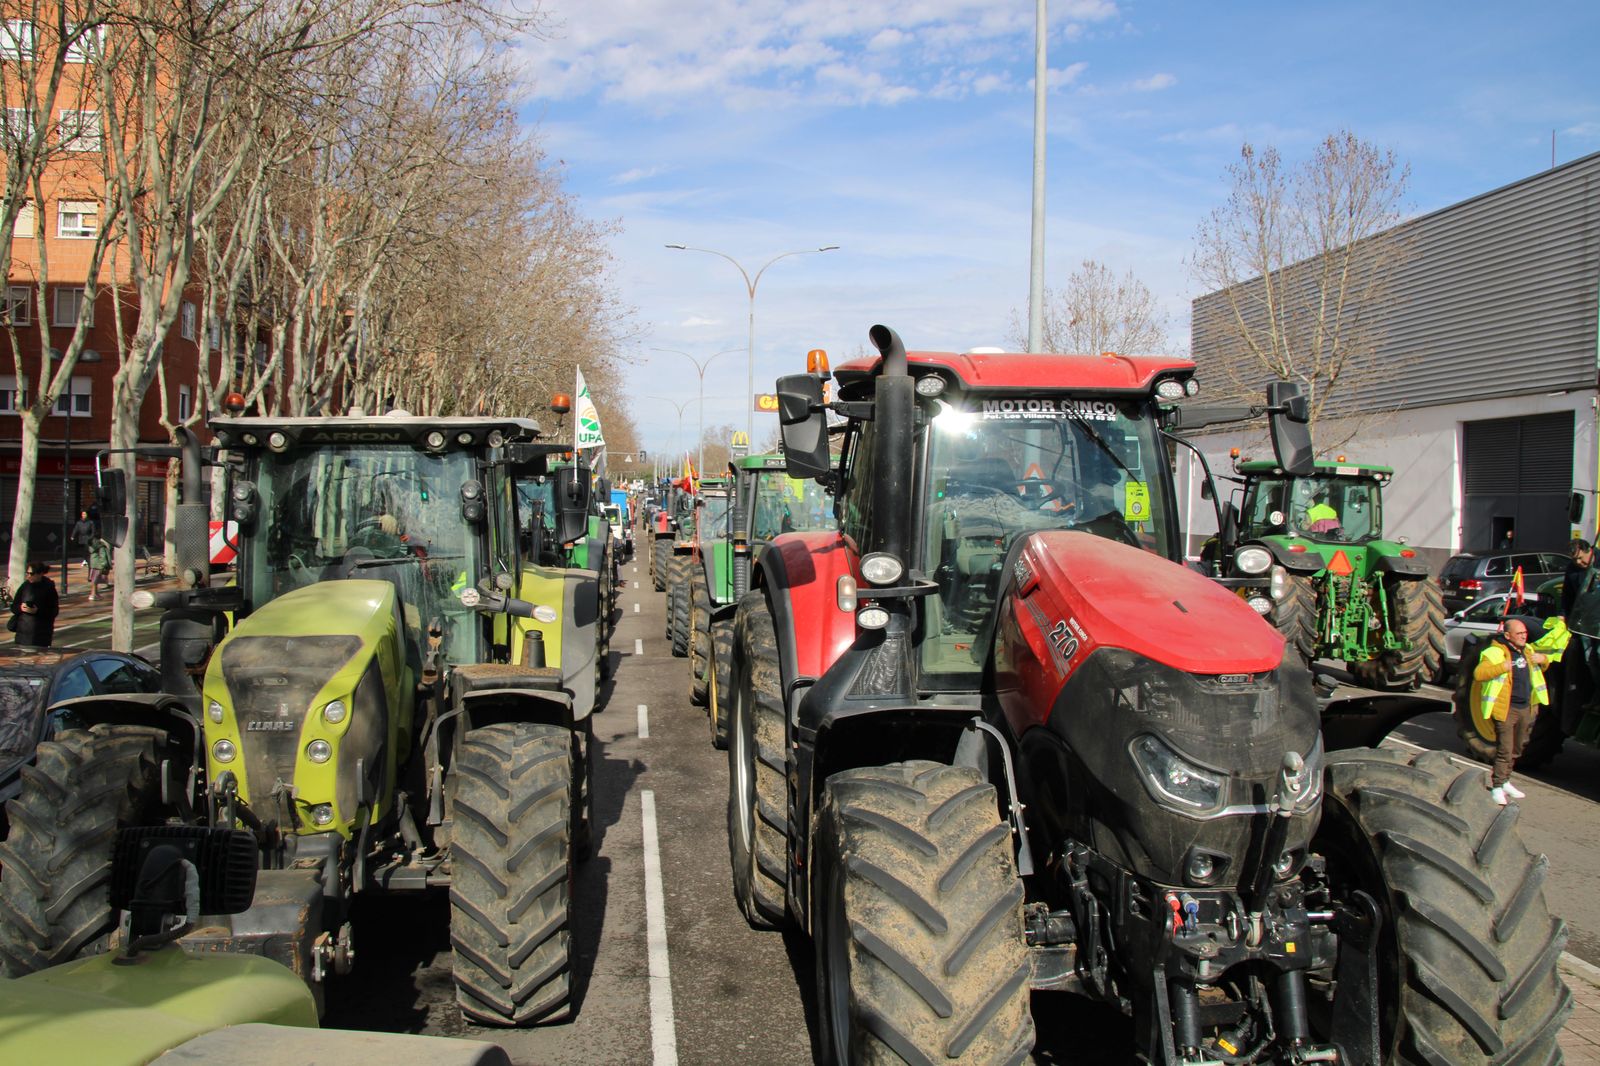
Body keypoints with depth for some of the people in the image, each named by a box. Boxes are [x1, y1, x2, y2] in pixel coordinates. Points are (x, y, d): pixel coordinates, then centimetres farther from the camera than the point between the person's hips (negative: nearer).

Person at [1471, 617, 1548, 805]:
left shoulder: (1527, 651, 12)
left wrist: (1542, 659, 6)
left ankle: (1505, 781, 31)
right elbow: (1478, 673, -24)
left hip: (1527, 708, 8)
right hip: (1506, 709, -8)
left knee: (1516, 749, 17)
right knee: (1505, 750, -8)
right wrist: (1503, 667, -35)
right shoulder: (1495, 653, -14)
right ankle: (1497, 787, -2)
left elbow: (1541, 669, 29)